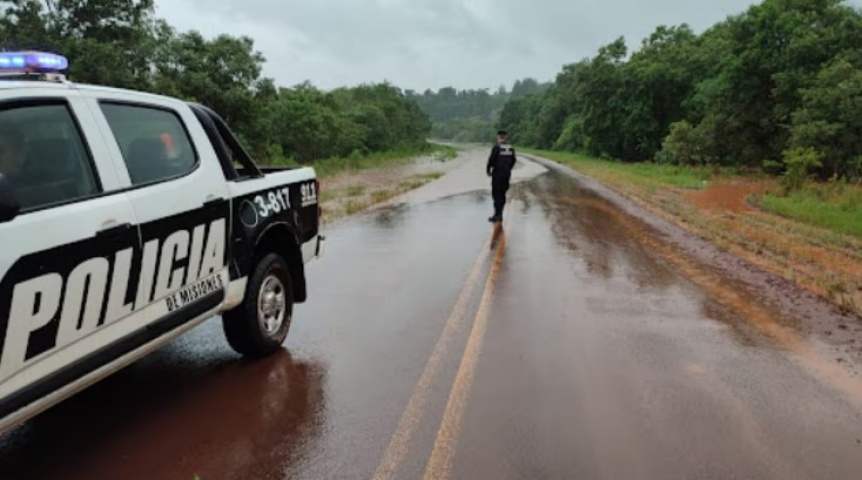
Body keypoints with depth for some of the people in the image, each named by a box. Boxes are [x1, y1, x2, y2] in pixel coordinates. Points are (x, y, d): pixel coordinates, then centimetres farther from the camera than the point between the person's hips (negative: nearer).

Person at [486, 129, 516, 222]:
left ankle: (497, 215, -4)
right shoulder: (511, 148, 4)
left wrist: (488, 170, 0)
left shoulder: (496, 147, -13)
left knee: (496, 194, -1)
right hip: (506, 174, 6)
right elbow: (513, 161, 11)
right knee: (502, 194, 13)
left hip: (497, 174, -6)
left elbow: (491, 160, -13)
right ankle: (499, 214, 19)